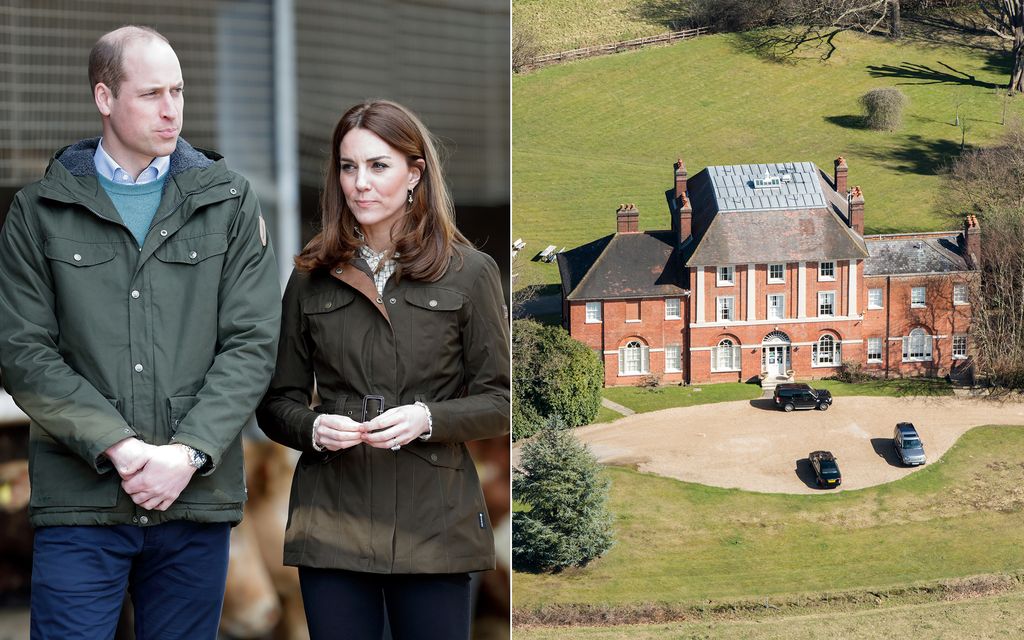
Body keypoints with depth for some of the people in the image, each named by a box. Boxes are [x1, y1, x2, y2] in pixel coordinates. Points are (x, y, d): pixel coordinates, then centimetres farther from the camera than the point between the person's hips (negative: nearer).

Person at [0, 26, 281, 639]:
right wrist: (115, 445, -13)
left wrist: (189, 452, -11)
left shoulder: (229, 202, 9)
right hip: (79, 499, -1)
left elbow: (252, 344, 2)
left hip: (197, 496, 1)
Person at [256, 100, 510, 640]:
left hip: (433, 522, -2)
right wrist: (312, 428, -9)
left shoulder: (469, 272, 3)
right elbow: (277, 402, 13)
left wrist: (428, 419, -15)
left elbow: (500, 401, 3)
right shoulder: (311, 277, 9)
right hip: (332, 522, 2)